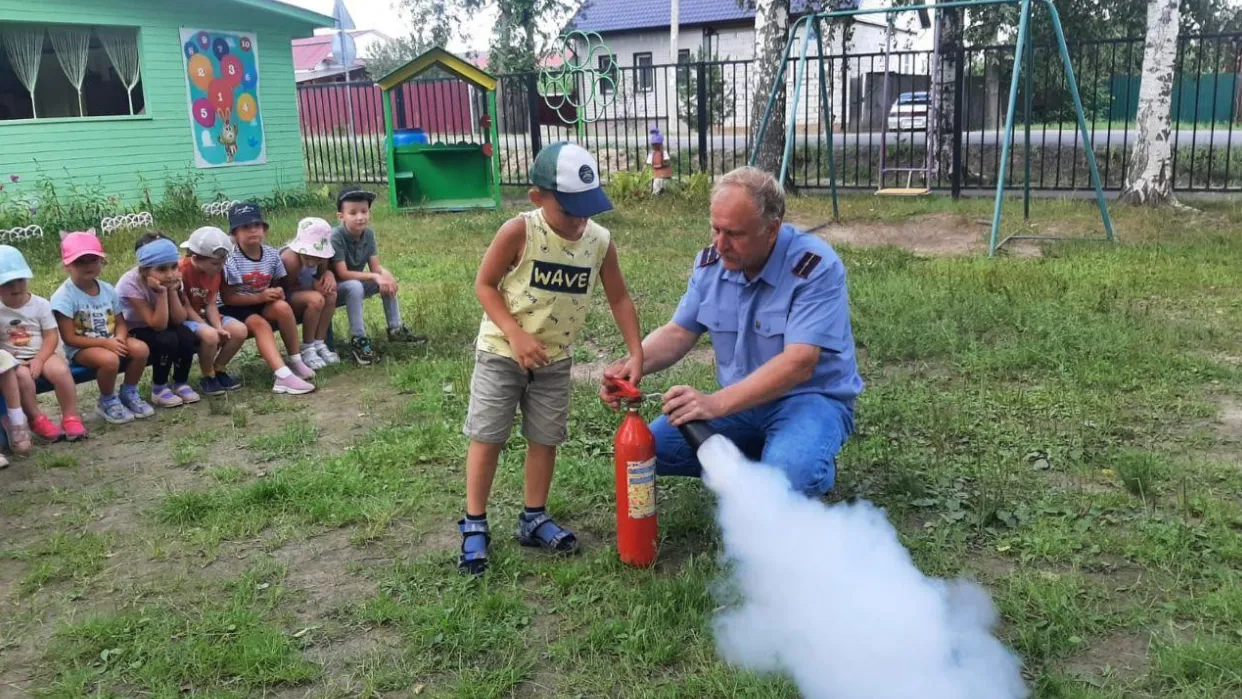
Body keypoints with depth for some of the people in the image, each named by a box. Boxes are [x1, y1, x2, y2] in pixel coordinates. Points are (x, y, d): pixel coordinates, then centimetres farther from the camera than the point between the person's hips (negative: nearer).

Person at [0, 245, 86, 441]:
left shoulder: (40, 304, 0)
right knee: (22, 375, -35)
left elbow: (51, 337, -3)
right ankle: (36, 419, -15)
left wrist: (39, 360, -17)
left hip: (44, 354, 1)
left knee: (60, 370, -31)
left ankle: (71, 418, -16)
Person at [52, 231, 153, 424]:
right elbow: (69, 338, -17)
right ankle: (108, 402, -5)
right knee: (110, 359, -35)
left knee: (140, 348, -21)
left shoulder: (108, 290, 2)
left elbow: (120, 323, 7)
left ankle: (129, 393, 4)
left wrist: (119, 338, -18)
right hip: (80, 349, -6)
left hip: (111, 342, 6)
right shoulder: (64, 296, -16)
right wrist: (105, 342, -23)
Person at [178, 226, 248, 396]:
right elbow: (185, 307, -20)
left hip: (204, 316, 7)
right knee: (210, 336, -35)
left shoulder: (216, 271, -4)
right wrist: (209, 328, -24)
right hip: (183, 319, -7)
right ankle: (207, 377, -10)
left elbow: (211, 304, -5)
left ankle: (218, 370, 5)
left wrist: (219, 328, -21)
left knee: (240, 330, -15)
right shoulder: (181, 270, -24)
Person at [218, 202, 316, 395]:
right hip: (235, 309, -4)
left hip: (263, 306, 4)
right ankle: (284, 376, -48)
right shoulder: (231, 260, -16)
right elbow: (228, 298, -16)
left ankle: (295, 362, -17)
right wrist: (260, 297, -25)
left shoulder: (272, 254, -1)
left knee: (282, 307, -28)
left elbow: (277, 284, 12)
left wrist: (277, 292, -13)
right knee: (259, 323, -34)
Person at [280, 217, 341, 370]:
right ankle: (307, 349, -16)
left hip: (300, 294, 7)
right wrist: (312, 285, -28)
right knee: (316, 299, -32)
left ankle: (319, 343, -9)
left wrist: (329, 274, -19)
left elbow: (323, 272, 5)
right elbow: (286, 288, -20)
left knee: (331, 294, -19)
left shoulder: (321, 255, -12)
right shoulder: (290, 259, -31)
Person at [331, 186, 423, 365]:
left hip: (355, 283, 7)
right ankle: (357, 339, -30)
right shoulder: (336, 237, -27)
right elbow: (342, 274, -30)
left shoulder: (368, 234, -6)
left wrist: (386, 274, -31)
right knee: (354, 286, -35)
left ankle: (396, 329, 3)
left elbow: (376, 266, -7)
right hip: (333, 290, -7)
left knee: (387, 281, -5)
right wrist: (374, 276, -35)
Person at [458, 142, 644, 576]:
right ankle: (474, 525, 15)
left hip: (555, 359, 4)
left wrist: (636, 353, -5)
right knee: (487, 437, 3)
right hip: (501, 352, -4)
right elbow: (484, 285, -13)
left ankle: (534, 519, 27)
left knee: (545, 438, 11)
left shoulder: (600, 242, -9)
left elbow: (619, 299, 1)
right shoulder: (518, 233, -21)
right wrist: (516, 335, -23)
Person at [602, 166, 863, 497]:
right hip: (742, 401, 6)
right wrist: (632, 365, -19)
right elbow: (678, 333, 3)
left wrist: (715, 404, -41)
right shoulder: (711, 262, -3)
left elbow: (798, 364, -31)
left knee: (789, 474, -37)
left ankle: (812, 467, 2)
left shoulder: (816, 268, -23)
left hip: (811, 398, -6)